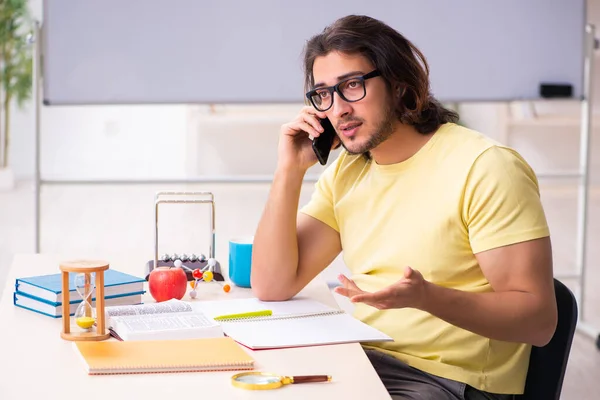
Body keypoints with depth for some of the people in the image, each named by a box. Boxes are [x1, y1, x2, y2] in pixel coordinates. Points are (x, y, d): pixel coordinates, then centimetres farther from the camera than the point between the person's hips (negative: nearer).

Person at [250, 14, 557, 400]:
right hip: (365, 362, 6)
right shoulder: (345, 173, 7)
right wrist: (290, 170, -5)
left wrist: (426, 297, -33)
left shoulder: (485, 166, -15)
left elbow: (539, 320, -18)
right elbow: (272, 287, 3)